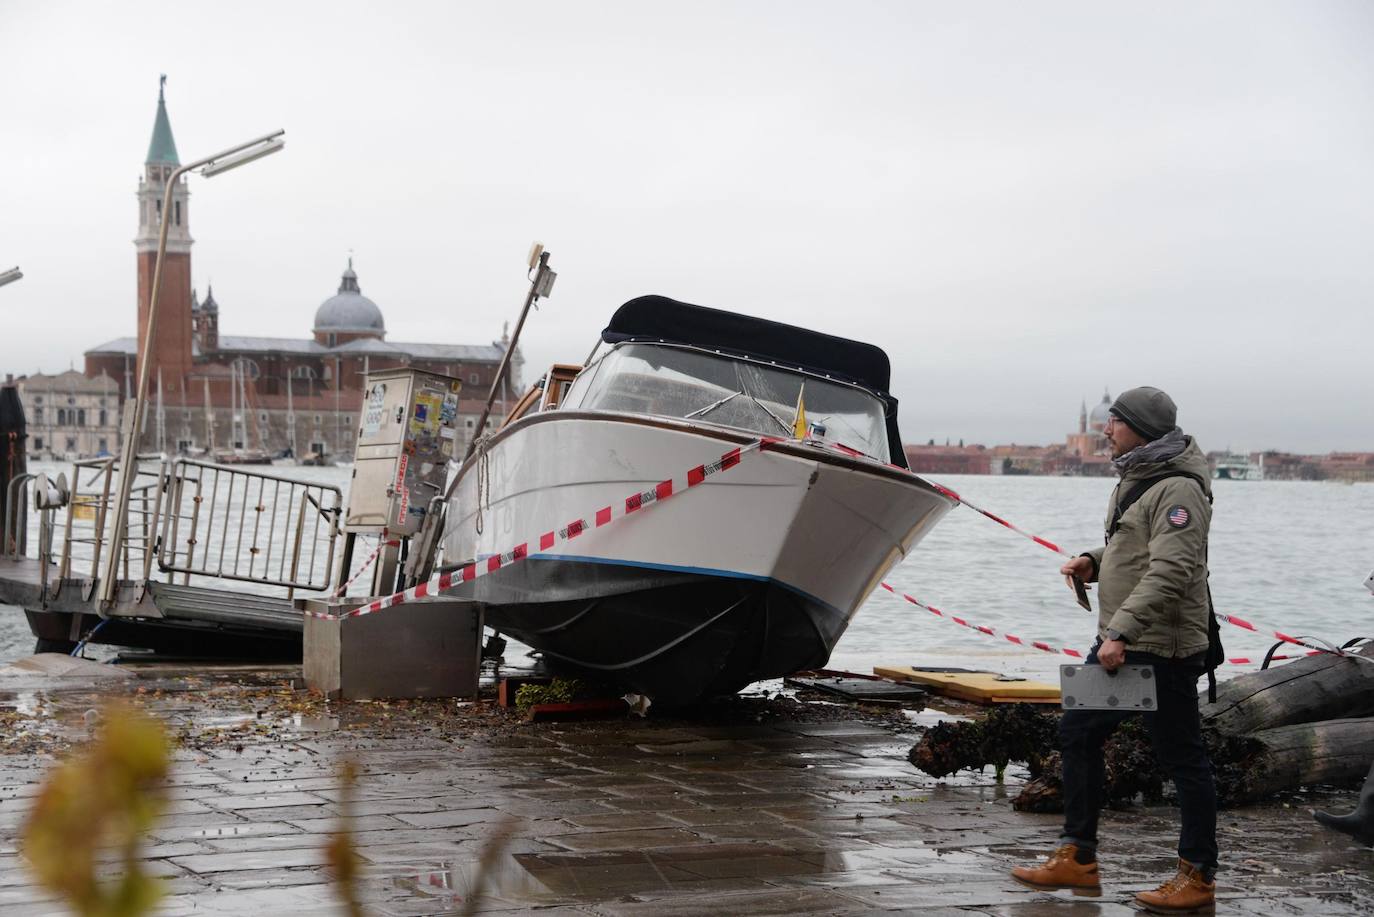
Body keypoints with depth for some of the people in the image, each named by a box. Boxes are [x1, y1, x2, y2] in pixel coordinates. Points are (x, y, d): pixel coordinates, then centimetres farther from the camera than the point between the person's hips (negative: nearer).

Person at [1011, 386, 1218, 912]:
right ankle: (1077, 860, 21)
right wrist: (1094, 562, 6)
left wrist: (1122, 632, -30)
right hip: (1119, 640, 11)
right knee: (1078, 734, 13)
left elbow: (1171, 572, -26)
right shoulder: (1135, 479, 14)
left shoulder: (1178, 489, -17)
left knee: (1182, 757, -1)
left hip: (1163, 648, -10)